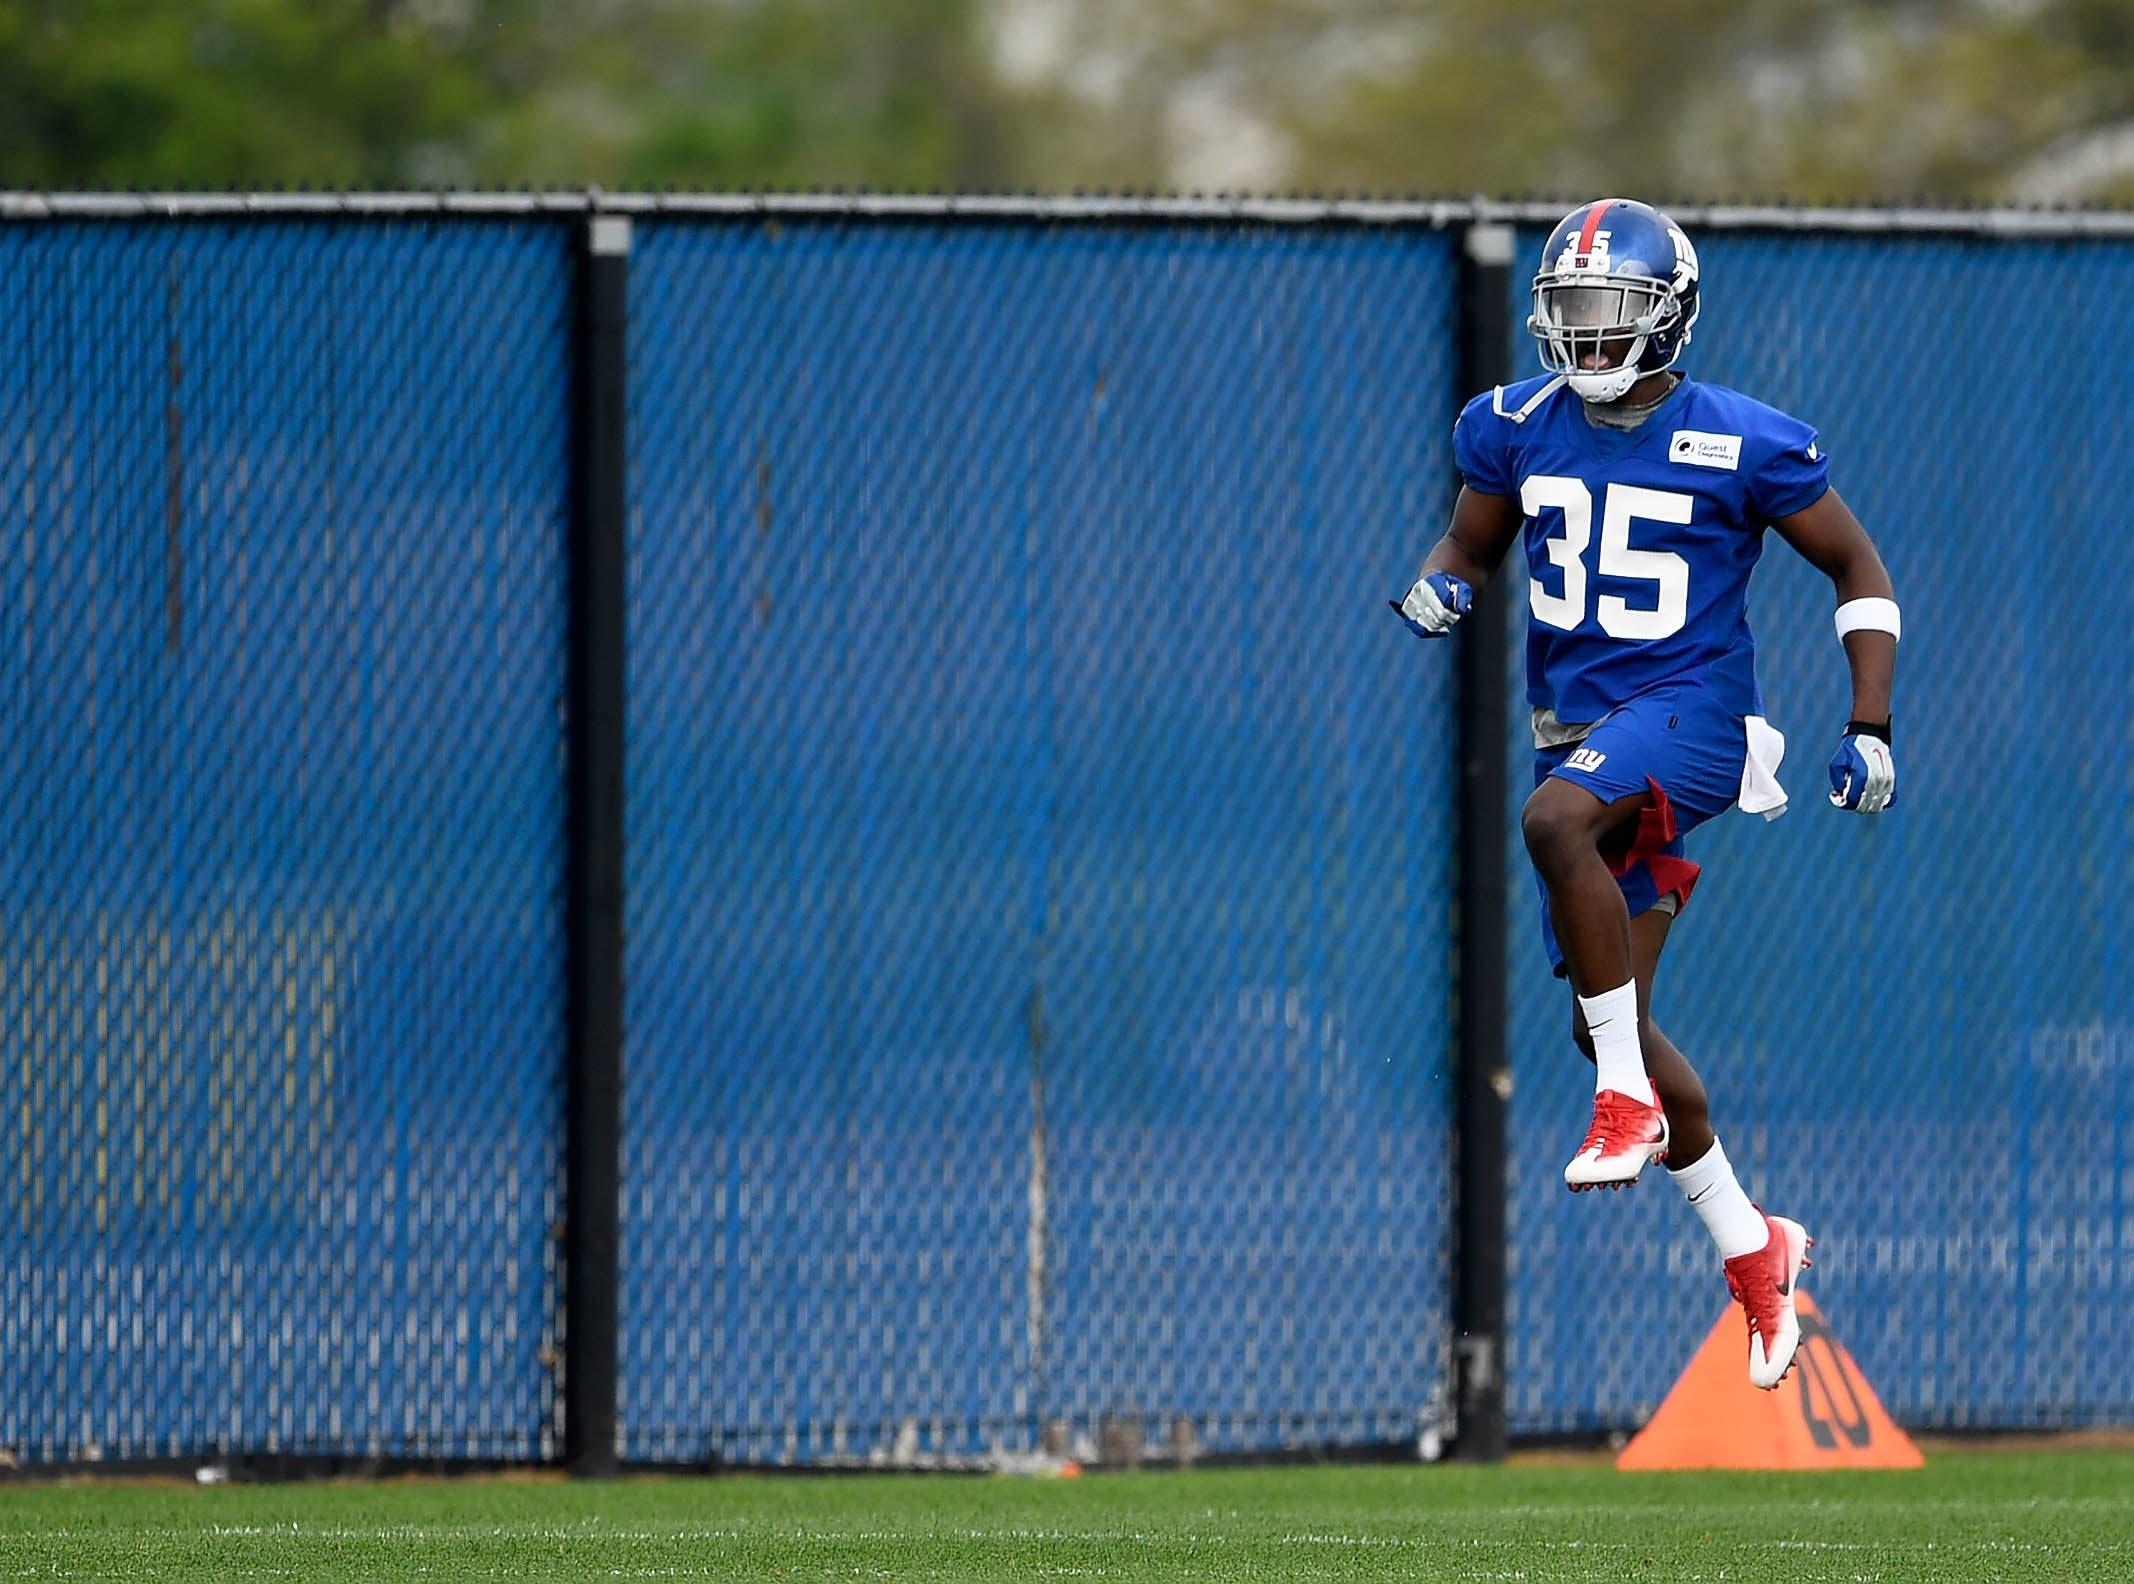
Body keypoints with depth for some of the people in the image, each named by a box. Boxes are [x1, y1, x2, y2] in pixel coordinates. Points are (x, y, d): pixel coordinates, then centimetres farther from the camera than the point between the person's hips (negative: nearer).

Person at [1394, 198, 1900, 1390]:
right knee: (1609, 1017, 7)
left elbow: (1860, 572, 0)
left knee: (1555, 822, -37)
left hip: (1691, 711, -6)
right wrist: (1443, 590, -6)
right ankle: (1753, 1248, 23)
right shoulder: (1520, 429, 3)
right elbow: (1470, 548, 19)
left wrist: (1871, 731, -6)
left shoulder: (1741, 446, -10)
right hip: (1579, 732, 6)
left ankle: (1629, 1099, -26)